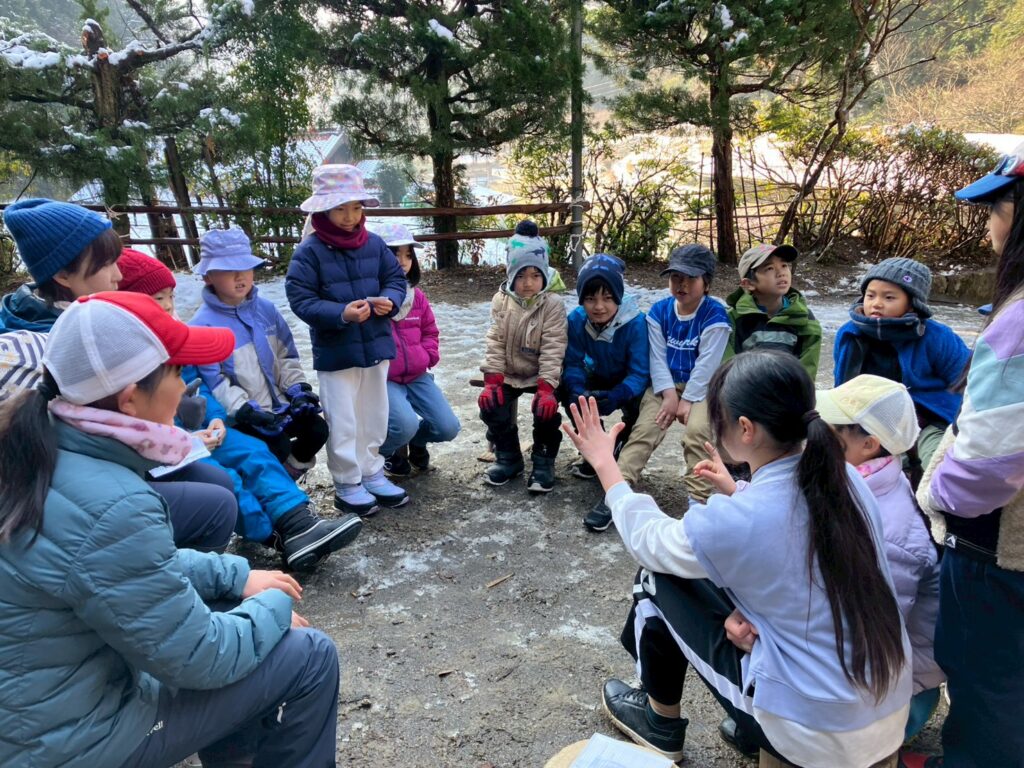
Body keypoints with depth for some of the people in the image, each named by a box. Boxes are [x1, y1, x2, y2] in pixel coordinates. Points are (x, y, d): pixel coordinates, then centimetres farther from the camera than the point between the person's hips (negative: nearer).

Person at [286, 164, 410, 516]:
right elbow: (300, 299, -14)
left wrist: (390, 300, -14)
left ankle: (371, 473, 33)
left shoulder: (375, 244, 2)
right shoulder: (309, 251, -12)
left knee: (374, 415, 16)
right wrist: (341, 314, -27)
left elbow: (396, 278, 8)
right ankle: (347, 484, 20)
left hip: (375, 345, 5)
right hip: (335, 351, -4)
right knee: (343, 422, 4)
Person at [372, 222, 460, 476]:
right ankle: (388, 451, 9)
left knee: (448, 428, -5)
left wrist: (427, 357, 3)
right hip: (382, 379, -5)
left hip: (417, 376, 6)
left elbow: (430, 332, 20)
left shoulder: (417, 295, 8)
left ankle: (415, 440, 30)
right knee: (405, 425, -29)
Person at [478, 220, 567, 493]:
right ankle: (508, 457, 11)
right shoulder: (501, 301, -6)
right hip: (508, 373, 3)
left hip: (541, 375, -3)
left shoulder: (552, 304, -15)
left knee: (547, 410, -23)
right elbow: (495, 342, -6)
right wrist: (491, 380, -15)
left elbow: (553, 349, -19)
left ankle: (543, 462, 2)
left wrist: (546, 388, -27)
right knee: (491, 406, -13)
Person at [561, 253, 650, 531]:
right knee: (568, 391, -22)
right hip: (599, 379, 4)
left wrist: (615, 397, -47)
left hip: (630, 385, -4)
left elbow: (640, 372, -29)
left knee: (637, 407, -33)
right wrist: (577, 393, -36)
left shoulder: (635, 322, -28)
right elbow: (573, 363, -15)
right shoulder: (576, 319, -17)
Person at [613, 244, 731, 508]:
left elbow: (706, 364, -13)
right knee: (644, 429, -17)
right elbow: (657, 358, -4)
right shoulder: (658, 311, 0)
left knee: (697, 430, -27)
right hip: (665, 385, 3)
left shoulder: (714, 314, -11)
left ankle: (698, 499, -18)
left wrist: (688, 400, -15)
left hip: (700, 387, -2)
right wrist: (670, 395, -14)